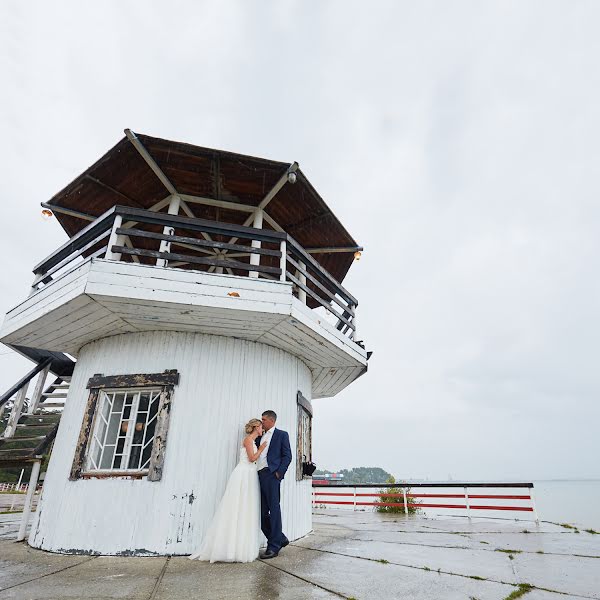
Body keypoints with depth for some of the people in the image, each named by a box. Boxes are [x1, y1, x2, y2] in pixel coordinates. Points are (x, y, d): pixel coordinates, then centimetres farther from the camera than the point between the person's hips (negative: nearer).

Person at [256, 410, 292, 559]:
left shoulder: (282, 434, 4)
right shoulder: (260, 437, 22)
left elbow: (287, 456, -2)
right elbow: (254, 455, 21)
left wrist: (279, 473, -11)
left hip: (271, 475, -7)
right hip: (259, 475, 7)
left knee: (274, 510, -4)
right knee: (262, 513, 7)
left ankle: (274, 546, 4)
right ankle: (280, 539, 21)